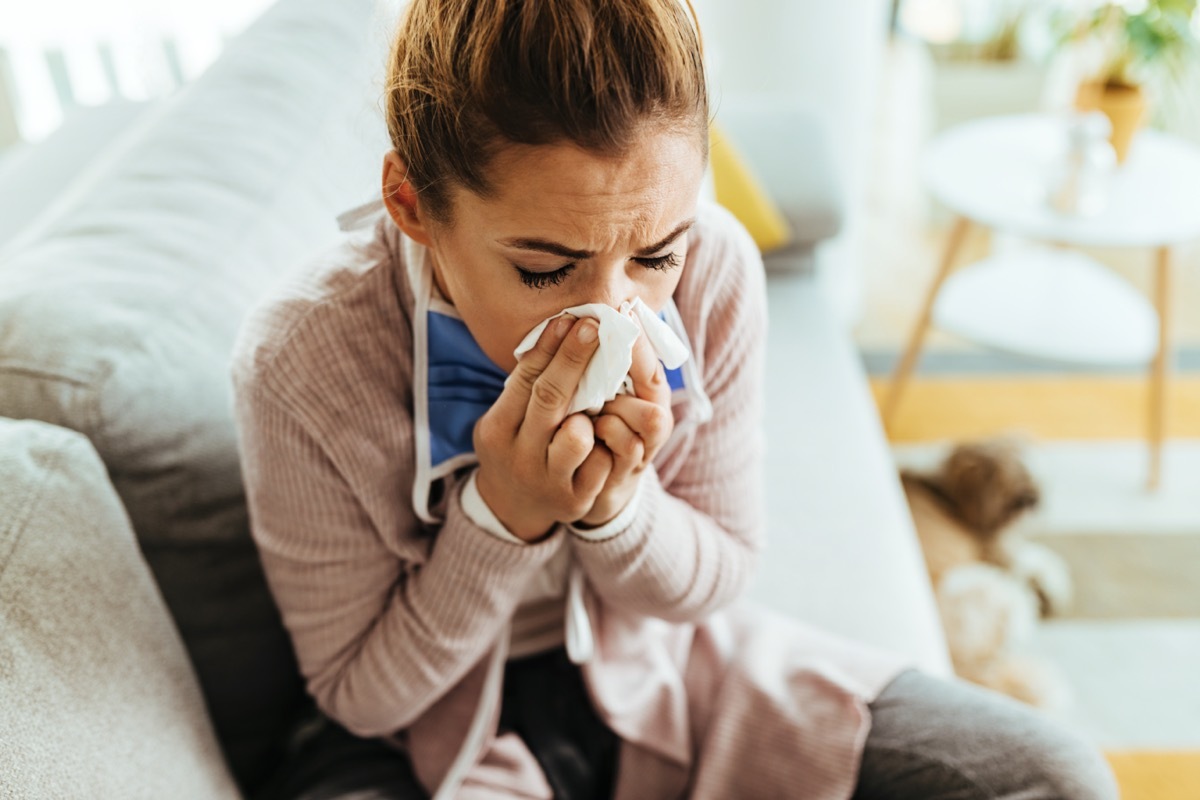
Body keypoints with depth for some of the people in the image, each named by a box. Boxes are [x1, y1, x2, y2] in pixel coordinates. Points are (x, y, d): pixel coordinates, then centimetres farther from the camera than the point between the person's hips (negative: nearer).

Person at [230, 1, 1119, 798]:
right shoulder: (300, 366, -27)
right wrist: (502, 513, -31)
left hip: (660, 666, 3)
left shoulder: (717, 270, -20)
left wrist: (612, 504, -28)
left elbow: (712, 582, -5)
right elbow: (362, 693, -13)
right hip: (434, 725, -2)